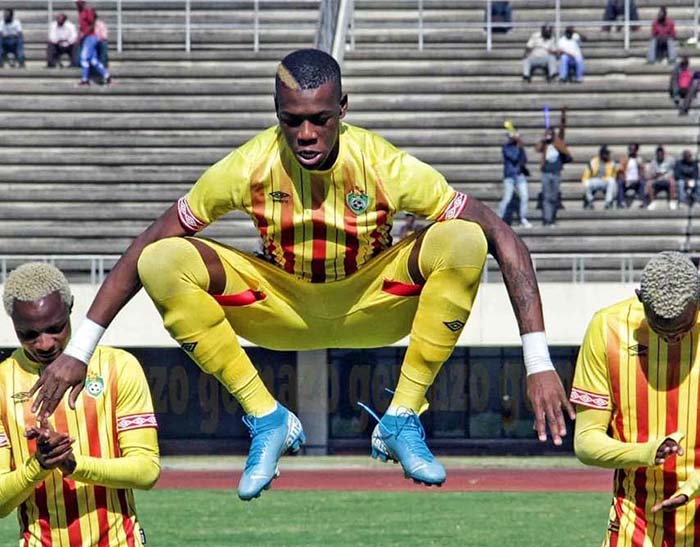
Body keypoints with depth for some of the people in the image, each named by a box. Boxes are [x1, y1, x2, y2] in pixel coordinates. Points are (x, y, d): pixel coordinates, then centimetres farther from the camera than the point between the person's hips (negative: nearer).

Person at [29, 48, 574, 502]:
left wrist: (539, 363, -29)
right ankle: (266, 419, -13)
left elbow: (503, 238, -23)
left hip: (371, 305, -1)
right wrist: (78, 352, -17)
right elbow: (147, 246, -14)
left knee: (462, 240, -30)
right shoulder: (250, 166, -23)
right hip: (283, 308, 1)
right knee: (163, 262, -26)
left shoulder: (385, 166, -26)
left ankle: (402, 419, -17)